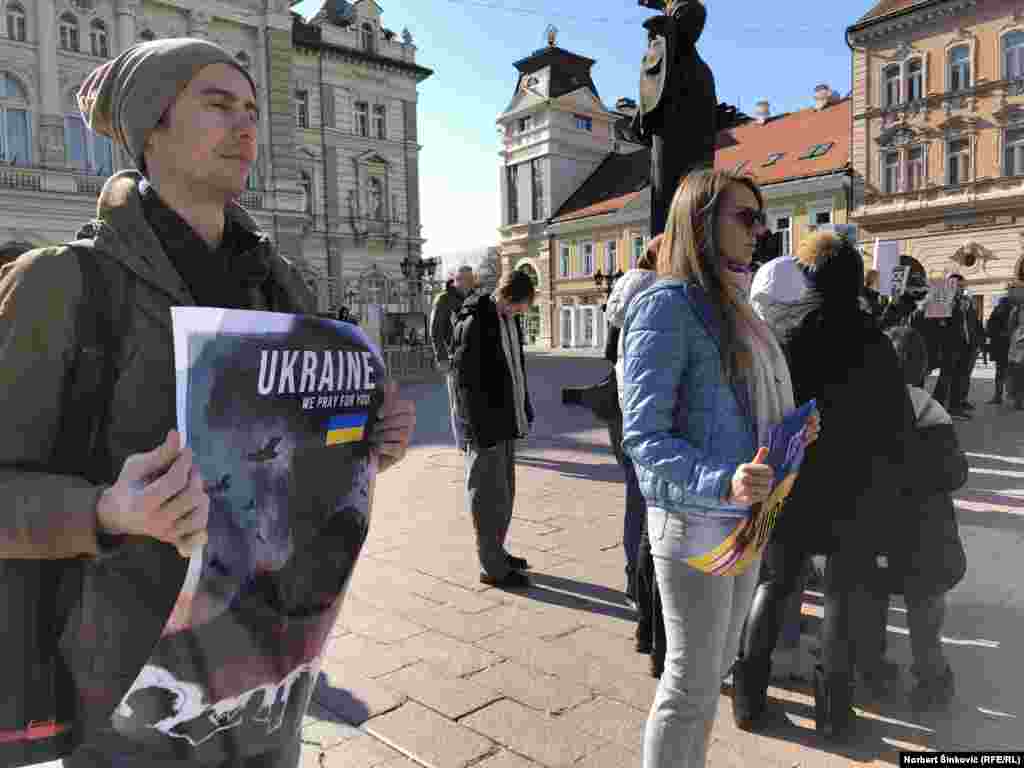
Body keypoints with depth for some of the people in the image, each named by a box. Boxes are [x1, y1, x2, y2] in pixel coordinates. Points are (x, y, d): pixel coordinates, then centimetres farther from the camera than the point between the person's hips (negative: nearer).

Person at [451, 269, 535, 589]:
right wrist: (479, 429, -20)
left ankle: (496, 552, 33)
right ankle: (492, 568, 11)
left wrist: (525, 410, 12)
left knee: (505, 492, 18)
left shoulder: (510, 318, 9)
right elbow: (465, 381, -19)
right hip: (485, 425, -9)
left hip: (506, 422, 9)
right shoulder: (473, 323, -17)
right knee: (489, 496, 0)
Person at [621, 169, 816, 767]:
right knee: (692, 683, 6)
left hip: (743, 517, 9)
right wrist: (721, 484, -33)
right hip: (694, 521, -8)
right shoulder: (667, 305, -16)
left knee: (715, 667, 22)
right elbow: (643, 435, -21)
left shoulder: (732, 304, 10)